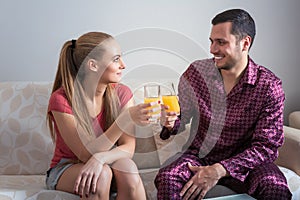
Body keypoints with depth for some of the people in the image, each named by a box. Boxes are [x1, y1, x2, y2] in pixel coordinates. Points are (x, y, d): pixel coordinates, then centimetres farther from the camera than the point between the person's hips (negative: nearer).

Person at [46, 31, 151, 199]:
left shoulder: (122, 93, -8)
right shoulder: (61, 99, -20)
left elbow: (128, 148, -13)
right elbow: (86, 154, -25)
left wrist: (100, 158, -35)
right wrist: (126, 119, -36)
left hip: (106, 164, 3)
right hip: (65, 169, -3)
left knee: (127, 167, -30)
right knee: (102, 174, -33)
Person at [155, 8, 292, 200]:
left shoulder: (269, 86, -10)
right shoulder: (196, 71, -3)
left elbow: (267, 146, -14)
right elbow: (182, 117, 8)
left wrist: (220, 170, -25)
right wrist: (171, 122, -18)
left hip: (243, 162, -1)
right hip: (199, 155, 1)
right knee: (166, 179, -30)